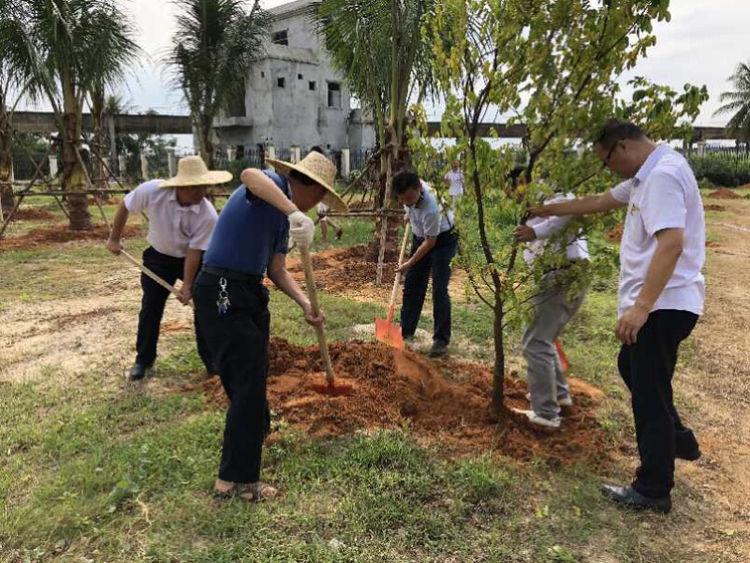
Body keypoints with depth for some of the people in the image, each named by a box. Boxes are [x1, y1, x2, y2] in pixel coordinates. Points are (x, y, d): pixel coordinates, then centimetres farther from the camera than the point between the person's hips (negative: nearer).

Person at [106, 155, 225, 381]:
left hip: (192, 259, -1)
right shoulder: (152, 191, -29)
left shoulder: (208, 215, -30)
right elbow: (124, 207, -9)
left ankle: (210, 359, 13)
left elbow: (194, 251, -22)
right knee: (150, 308, 7)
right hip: (159, 257, 1)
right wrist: (114, 239, 0)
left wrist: (187, 286, -23)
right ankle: (143, 360, 23)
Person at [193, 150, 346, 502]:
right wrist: (293, 211, -45)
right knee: (246, 378, -7)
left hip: (250, 291, 10)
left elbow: (277, 270, 14)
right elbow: (249, 175, -35)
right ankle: (236, 478, 4)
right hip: (222, 292, -10)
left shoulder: (284, 217, 16)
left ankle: (256, 429, 52)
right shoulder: (273, 185, -9)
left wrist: (305, 304, 1)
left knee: (256, 370, 26)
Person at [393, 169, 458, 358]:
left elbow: (430, 242, -26)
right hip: (420, 237, 7)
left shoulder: (430, 208, -38)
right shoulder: (410, 189, -20)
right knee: (412, 285, 8)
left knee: (439, 290, -12)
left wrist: (410, 263, -19)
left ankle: (441, 340, -1)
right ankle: (406, 333, 18)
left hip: (442, 240, -7)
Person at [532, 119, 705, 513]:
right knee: (632, 368, 26)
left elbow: (671, 244, -29)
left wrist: (641, 307, -32)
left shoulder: (663, 174, -19)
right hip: (655, 303, 11)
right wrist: (547, 211, 28)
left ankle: (653, 491, 14)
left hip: (663, 304, -11)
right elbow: (599, 202, 24)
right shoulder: (645, 176, 13)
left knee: (650, 391, -1)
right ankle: (677, 439, 40)